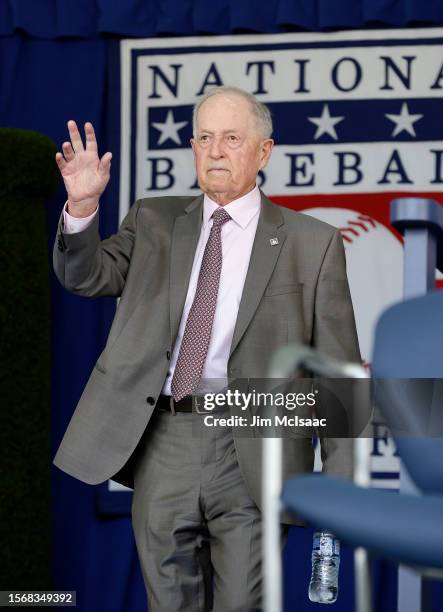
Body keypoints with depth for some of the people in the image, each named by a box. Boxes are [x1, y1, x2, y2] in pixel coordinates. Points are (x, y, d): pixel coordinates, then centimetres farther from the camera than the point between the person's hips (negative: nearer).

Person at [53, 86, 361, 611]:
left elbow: (338, 371, 2)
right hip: (162, 445, 3)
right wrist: (82, 206, -14)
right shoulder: (154, 222, 14)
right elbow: (87, 276, 6)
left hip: (250, 456, -3)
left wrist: (340, 488, -3)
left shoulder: (311, 244, 3)